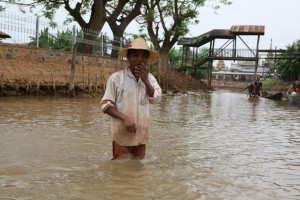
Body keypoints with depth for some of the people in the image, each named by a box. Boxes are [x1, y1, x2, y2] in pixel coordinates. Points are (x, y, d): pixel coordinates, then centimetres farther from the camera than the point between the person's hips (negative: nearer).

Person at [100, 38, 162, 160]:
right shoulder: (116, 77, -10)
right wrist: (125, 118, -21)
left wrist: (146, 81, -18)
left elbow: (156, 99, -5)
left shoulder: (149, 78, 4)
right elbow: (105, 105, -10)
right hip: (122, 136, -4)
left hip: (141, 136, 4)